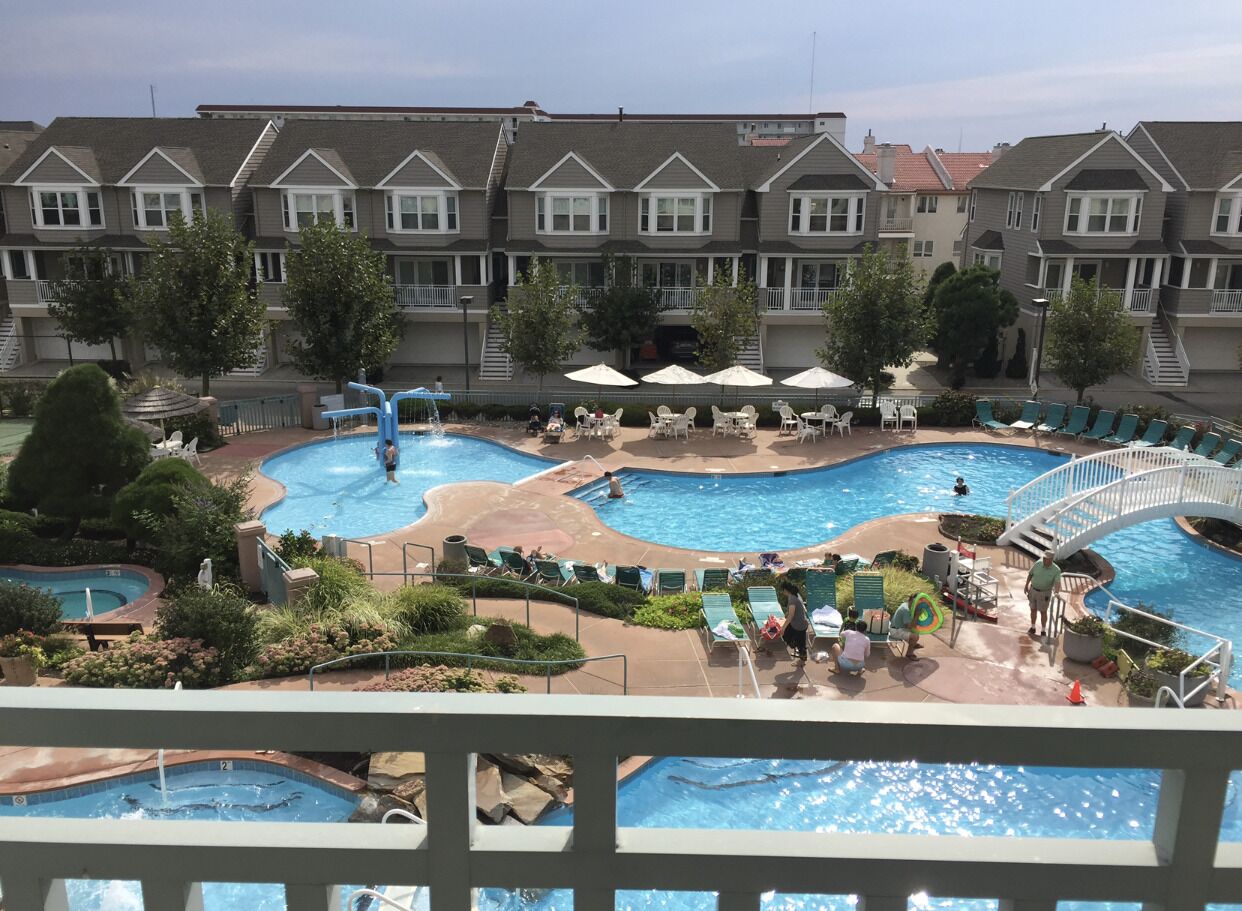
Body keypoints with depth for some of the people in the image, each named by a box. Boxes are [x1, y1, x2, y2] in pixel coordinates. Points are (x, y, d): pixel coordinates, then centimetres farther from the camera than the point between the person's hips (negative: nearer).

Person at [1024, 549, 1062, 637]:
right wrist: (1026, 586, 6)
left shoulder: (1056, 570, -21)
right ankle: (1032, 628, 31)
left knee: (1043, 612, 6)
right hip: (1033, 590, 3)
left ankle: (1043, 631, 23)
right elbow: (1030, 574, 3)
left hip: (1044, 593, -3)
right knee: (1033, 610, 14)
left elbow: (1057, 583, -33)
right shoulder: (1038, 563, -12)